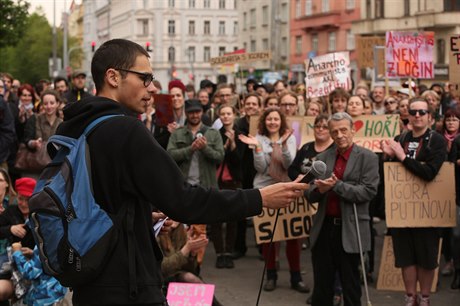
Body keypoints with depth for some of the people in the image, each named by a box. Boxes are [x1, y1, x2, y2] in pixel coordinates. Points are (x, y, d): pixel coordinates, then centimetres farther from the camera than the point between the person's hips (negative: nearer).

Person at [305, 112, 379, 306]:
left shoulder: (367, 158, -3)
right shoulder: (322, 158, 10)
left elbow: (369, 191, -14)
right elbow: (310, 194, 8)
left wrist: (336, 185, -20)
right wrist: (319, 190, -15)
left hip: (350, 230, -4)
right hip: (323, 228, 4)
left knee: (351, 287, 8)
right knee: (321, 287, 10)